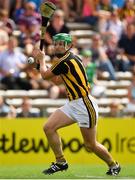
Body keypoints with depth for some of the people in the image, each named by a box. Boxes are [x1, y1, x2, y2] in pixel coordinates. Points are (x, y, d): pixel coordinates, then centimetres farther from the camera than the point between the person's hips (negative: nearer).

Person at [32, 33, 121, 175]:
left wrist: (41, 59, 14)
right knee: (49, 127, -4)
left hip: (84, 105, -10)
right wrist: (41, 60, 21)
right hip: (72, 104, 10)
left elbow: (45, 75, -2)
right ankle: (60, 162, 5)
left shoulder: (65, 61, -17)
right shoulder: (73, 58, 11)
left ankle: (113, 165, 20)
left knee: (90, 145, -1)